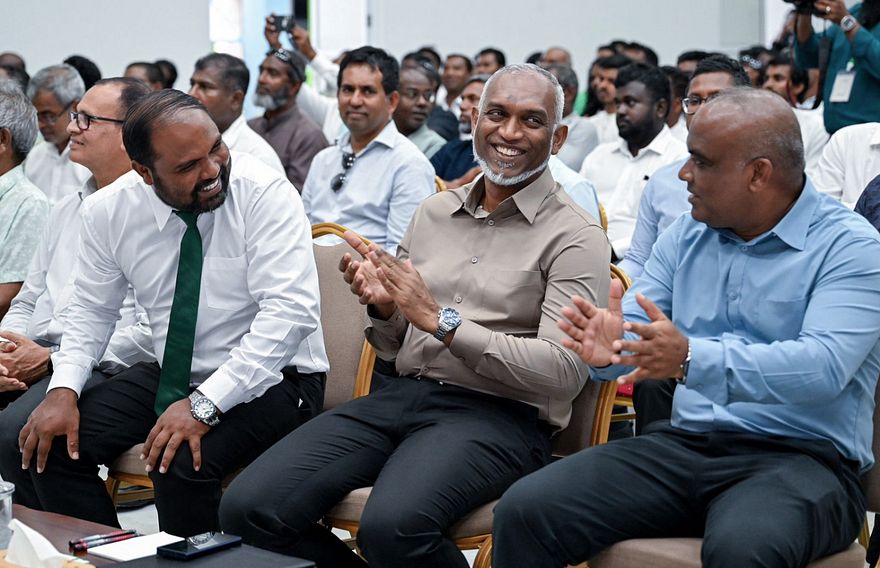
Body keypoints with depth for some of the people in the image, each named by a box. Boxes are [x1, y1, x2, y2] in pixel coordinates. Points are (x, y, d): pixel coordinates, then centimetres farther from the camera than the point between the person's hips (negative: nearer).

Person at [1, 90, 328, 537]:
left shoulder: (263, 193, -18)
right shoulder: (108, 212, -3)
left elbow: (289, 310, -25)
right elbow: (92, 312, 9)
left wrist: (205, 404, -31)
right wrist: (63, 390, -9)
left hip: (269, 379, -5)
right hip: (169, 378, 5)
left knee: (182, 462, -31)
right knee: (40, 445, -9)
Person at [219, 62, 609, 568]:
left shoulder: (575, 237, -2)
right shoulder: (433, 212, 16)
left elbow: (564, 373, -13)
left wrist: (442, 321, -16)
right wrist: (383, 306, -3)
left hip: (498, 413, -6)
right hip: (403, 394, 6)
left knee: (392, 526, -36)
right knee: (247, 509, -14)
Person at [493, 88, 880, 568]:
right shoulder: (687, 235, 13)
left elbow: (825, 366, -22)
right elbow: (634, 333, 9)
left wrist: (692, 359, -34)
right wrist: (607, 347, -17)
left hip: (802, 457, -5)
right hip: (683, 443, 5)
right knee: (524, 512, -15)